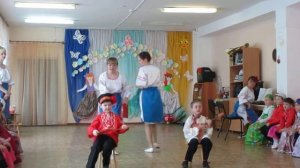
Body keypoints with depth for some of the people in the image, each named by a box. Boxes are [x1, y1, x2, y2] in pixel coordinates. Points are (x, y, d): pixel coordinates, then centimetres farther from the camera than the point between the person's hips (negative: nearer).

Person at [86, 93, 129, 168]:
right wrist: (93, 131, -15)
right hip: (100, 136, 0)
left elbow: (119, 129, 17)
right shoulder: (99, 117, 18)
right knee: (95, 148, -31)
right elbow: (91, 127, 9)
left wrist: (123, 127, -7)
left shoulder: (116, 117, 21)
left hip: (111, 137, 0)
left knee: (107, 146, -34)